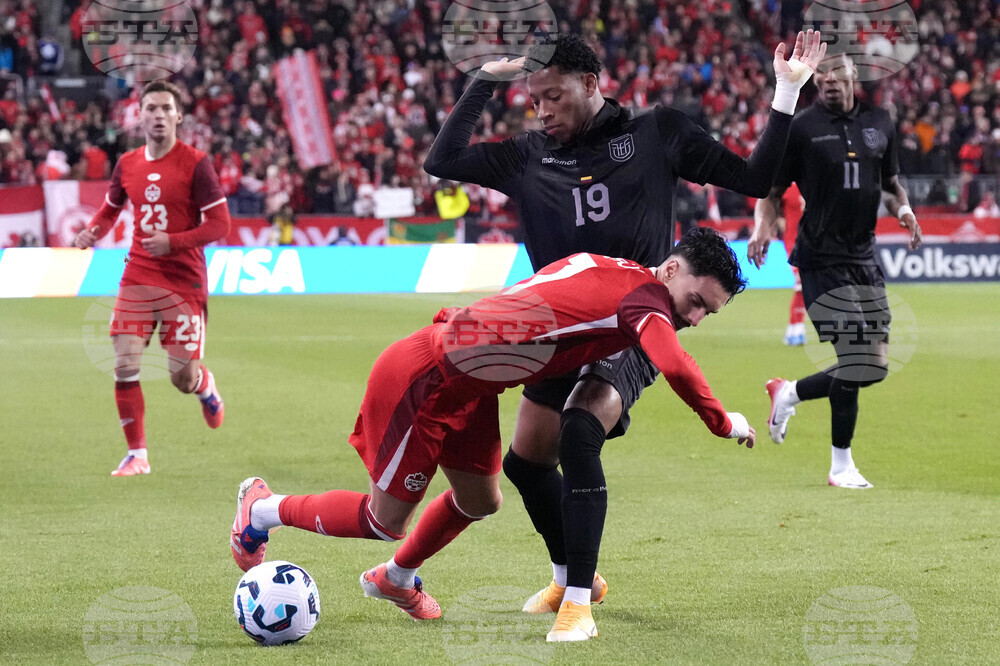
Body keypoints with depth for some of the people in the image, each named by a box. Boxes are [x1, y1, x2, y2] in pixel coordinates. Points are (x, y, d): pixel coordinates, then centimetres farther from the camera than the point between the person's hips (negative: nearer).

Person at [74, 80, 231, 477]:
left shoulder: (195, 164, -9)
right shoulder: (127, 165, 6)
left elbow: (219, 224, -10)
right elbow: (109, 209, 22)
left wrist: (172, 242, -22)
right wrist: (92, 232, 0)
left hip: (184, 282, -3)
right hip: (138, 278, 3)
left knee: (182, 377, -2)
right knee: (124, 365, -9)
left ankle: (207, 388, 37)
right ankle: (136, 454, 4)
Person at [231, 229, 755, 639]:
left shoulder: (608, 273, 4)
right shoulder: (645, 295, -23)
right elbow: (674, 366, -41)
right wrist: (723, 423, -27)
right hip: (421, 380, -9)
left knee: (480, 502, 18)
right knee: (385, 522, 3)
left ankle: (395, 577, 42)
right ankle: (262, 509, 24)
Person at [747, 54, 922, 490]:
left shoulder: (879, 124, 11)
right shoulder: (802, 128, -3)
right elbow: (772, 191, 3)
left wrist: (903, 209, 1)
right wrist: (763, 225, -16)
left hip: (865, 258, 6)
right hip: (822, 259, -6)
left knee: (873, 366, 6)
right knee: (855, 361, -12)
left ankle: (789, 393, 27)